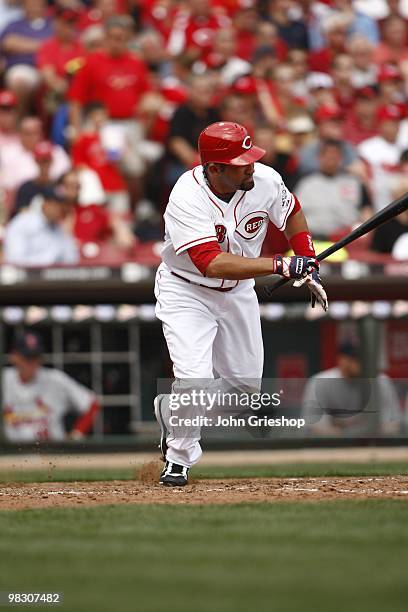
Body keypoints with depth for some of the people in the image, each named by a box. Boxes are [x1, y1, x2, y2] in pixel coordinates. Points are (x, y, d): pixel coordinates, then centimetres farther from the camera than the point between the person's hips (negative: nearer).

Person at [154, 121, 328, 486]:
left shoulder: (266, 180, -18)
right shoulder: (187, 199, -33)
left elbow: (292, 213, 6)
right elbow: (212, 263, -43)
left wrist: (309, 265, -2)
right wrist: (280, 265, -47)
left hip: (238, 291, 6)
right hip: (187, 291, -5)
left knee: (246, 383, 11)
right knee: (196, 380, -20)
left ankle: (172, 409, 35)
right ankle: (179, 456, 5)